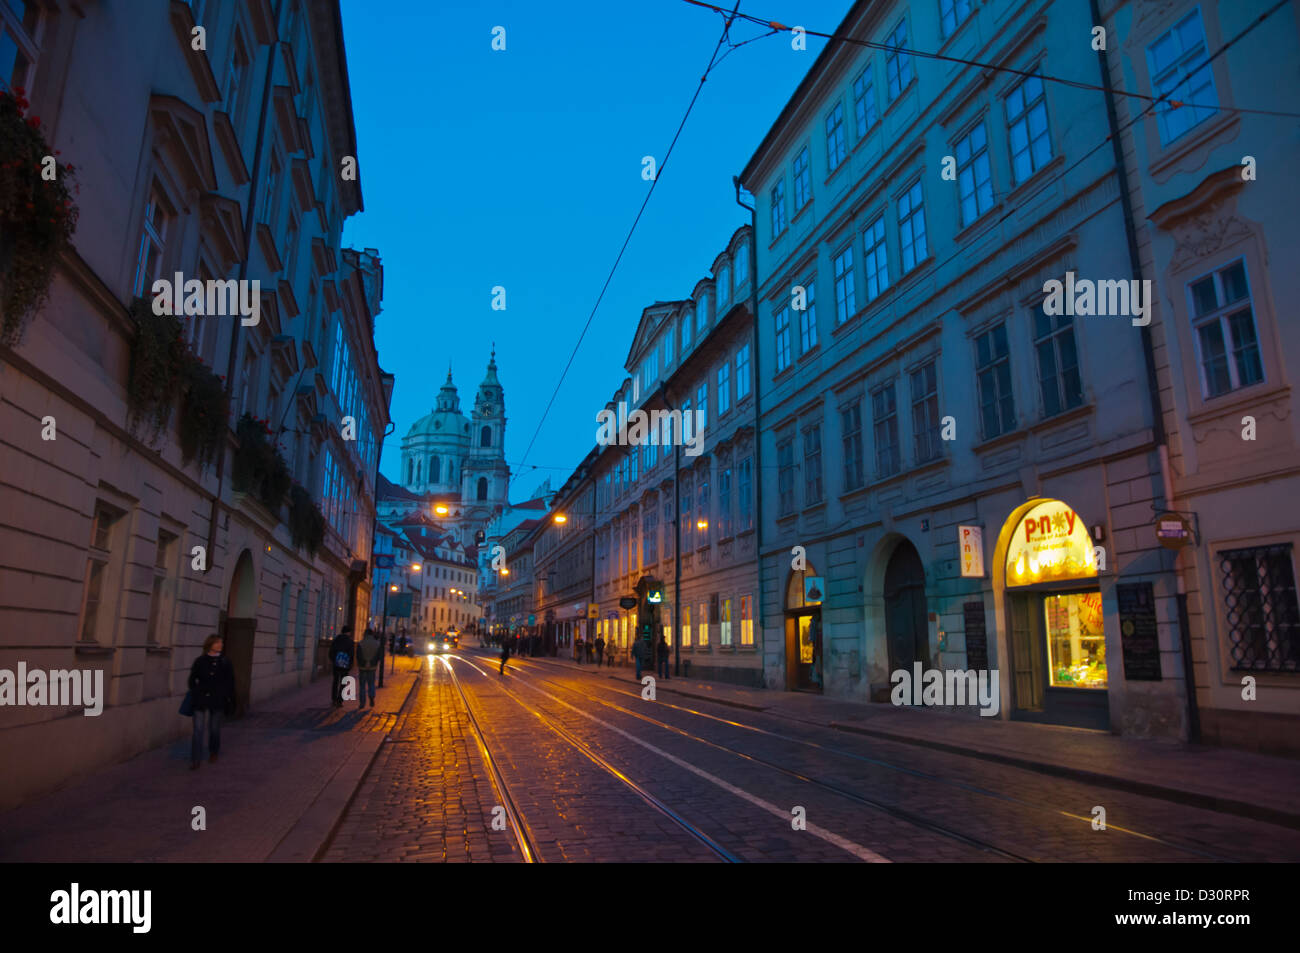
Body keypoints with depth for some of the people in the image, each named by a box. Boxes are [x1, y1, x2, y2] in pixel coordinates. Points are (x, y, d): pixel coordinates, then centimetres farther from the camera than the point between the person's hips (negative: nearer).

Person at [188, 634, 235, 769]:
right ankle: (195, 760, 0)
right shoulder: (200, 661, 1)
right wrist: (195, 694, 6)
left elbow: (230, 683, 5)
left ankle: (213, 752, 33)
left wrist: (229, 701, 2)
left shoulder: (225, 663, 2)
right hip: (201, 701, -1)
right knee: (198, 730, -5)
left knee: (214, 729, 10)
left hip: (218, 701, 1)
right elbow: (192, 680, 10)